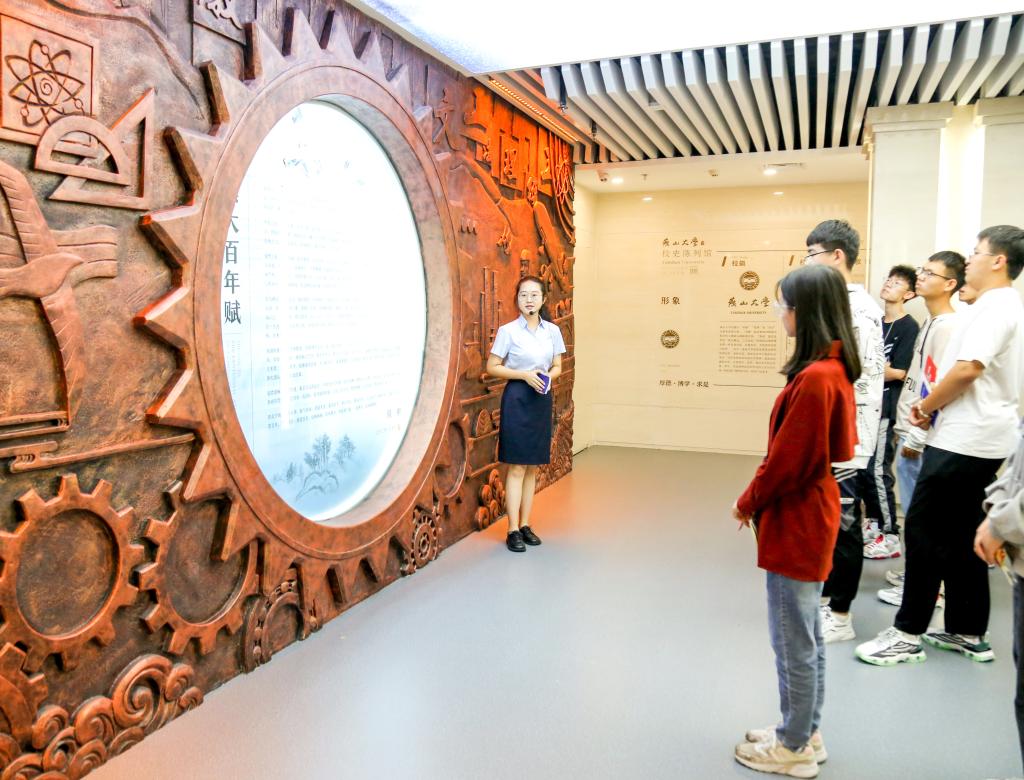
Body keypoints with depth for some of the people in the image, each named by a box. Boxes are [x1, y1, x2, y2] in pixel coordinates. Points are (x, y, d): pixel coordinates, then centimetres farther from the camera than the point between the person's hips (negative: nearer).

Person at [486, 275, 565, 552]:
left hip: (542, 399, 5)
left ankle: (525, 525, 20)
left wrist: (549, 376, -9)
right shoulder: (508, 331, -6)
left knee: (532, 466, 10)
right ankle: (513, 530, 3)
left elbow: (557, 366, 14)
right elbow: (492, 367, -4)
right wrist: (524, 375, -15)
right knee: (517, 467, -4)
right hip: (517, 398, -4)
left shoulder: (552, 330, 5)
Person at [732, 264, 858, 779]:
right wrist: (758, 499, 11)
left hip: (795, 524, -10)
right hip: (808, 518, 10)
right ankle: (805, 732, 36)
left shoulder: (814, 379, -25)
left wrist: (748, 503, -5)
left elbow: (787, 461, -22)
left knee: (793, 640, 6)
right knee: (806, 634, 21)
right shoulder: (834, 369, 5)